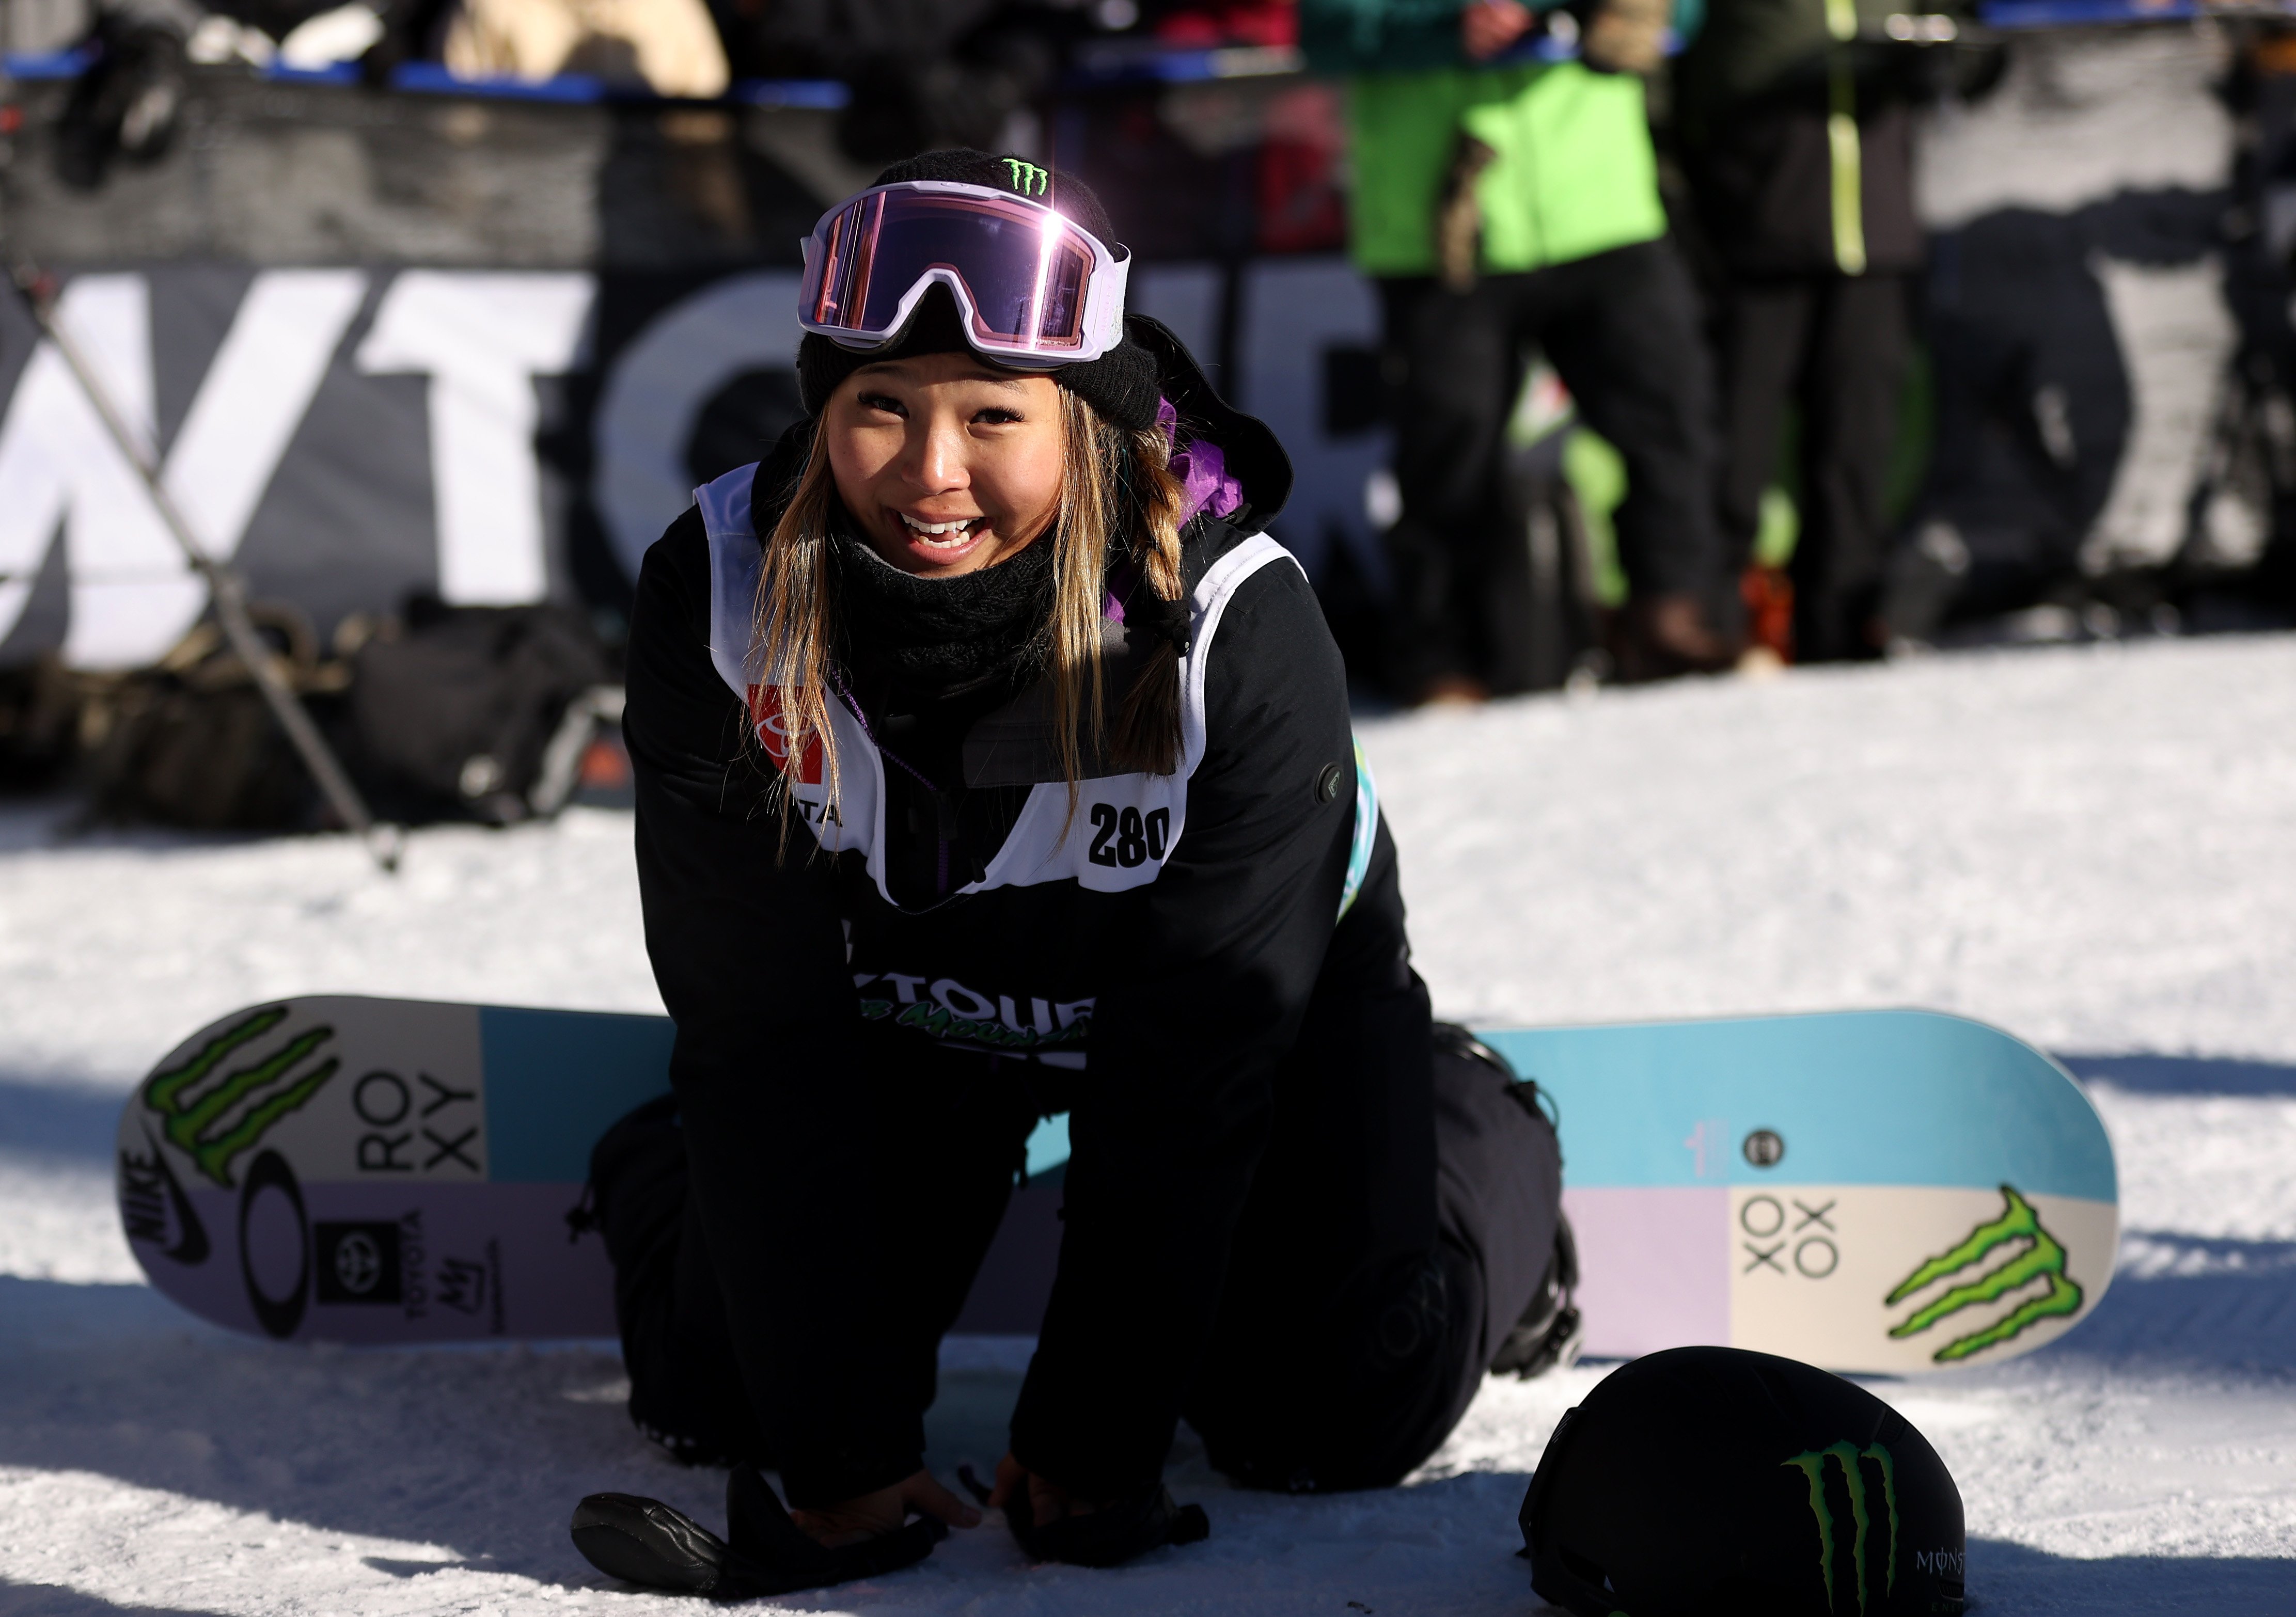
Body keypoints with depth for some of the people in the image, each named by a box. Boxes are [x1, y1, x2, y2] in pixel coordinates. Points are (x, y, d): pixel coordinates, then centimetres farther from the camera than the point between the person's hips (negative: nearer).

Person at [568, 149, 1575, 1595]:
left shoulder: (1240, 633, -36)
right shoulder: (718, 594, -30)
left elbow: (1184, 1069, -31)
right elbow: (763, 1031, -26)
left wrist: (1091, 1448, -30)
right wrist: (842, 1453, -28)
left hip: (1255, 997, -1)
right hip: (894, 1000, 2)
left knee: (1338, 1414, -10)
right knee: (715, 1389, -3)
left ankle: (1484, 1151, 23)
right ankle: (669, 1176, 33)